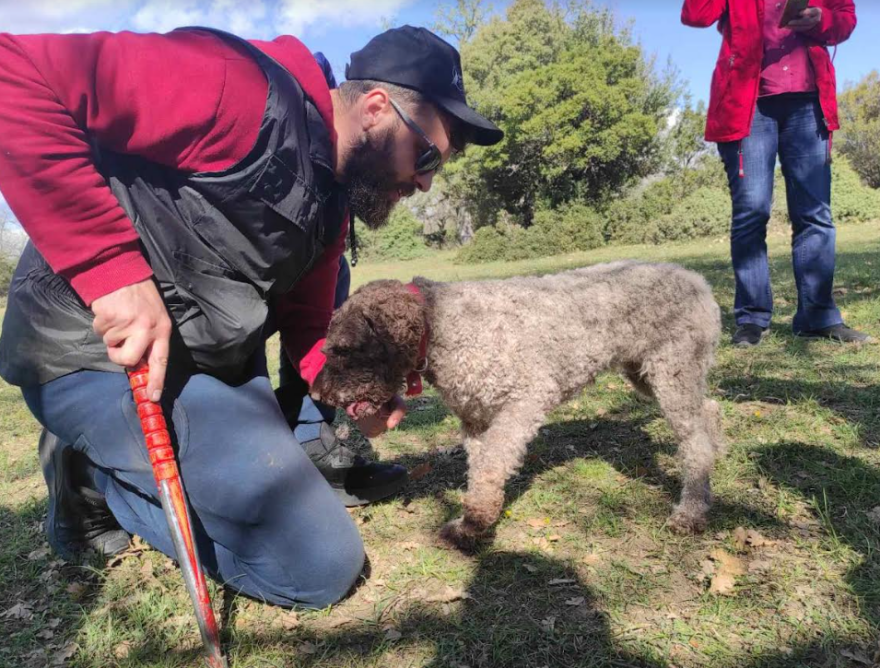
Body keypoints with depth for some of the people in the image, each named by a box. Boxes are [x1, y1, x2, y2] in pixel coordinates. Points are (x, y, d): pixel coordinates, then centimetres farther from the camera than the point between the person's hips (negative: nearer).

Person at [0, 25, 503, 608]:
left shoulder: (336, 202, 8)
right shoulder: (243, 90, -19)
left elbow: (307, 323, 10)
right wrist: (114, 268, -30)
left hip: (211, 360, 9)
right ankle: (98, 478, 0)